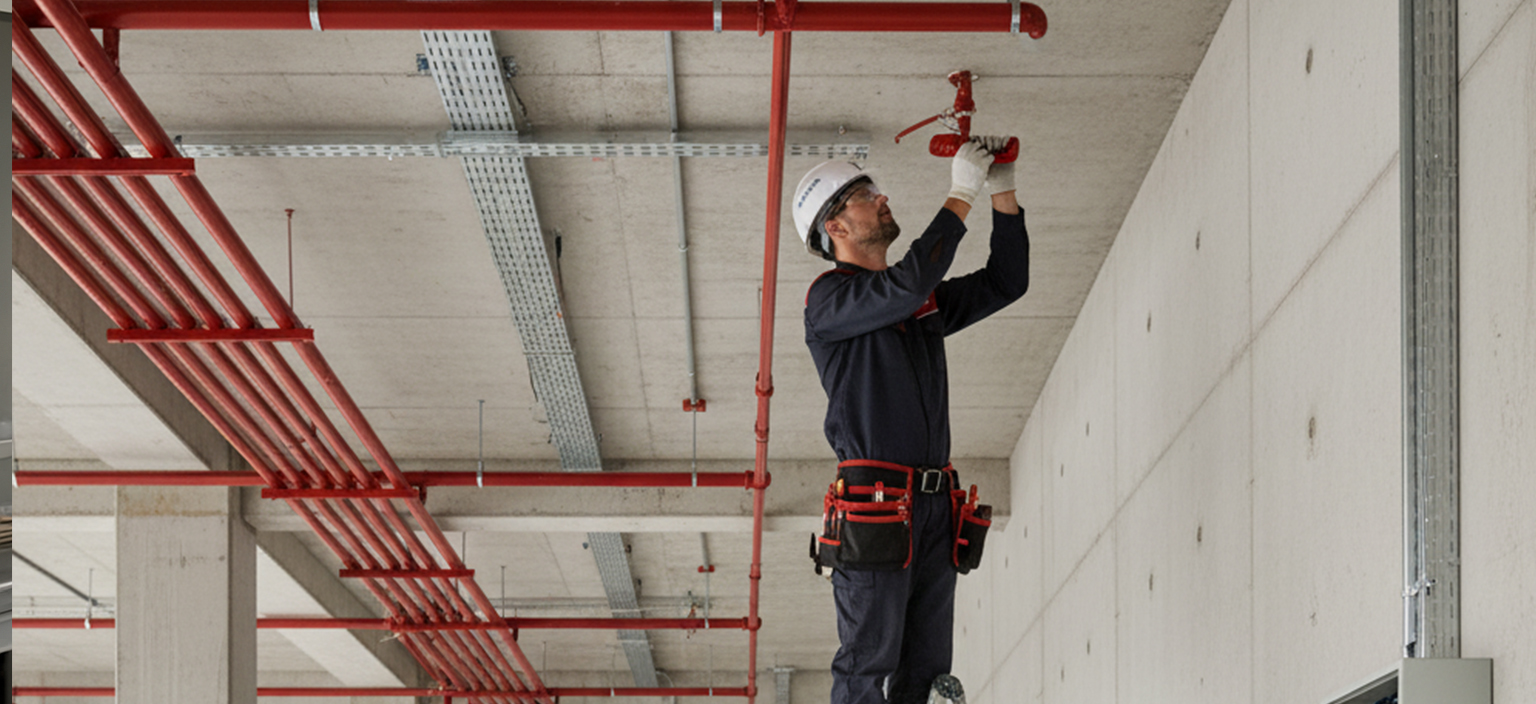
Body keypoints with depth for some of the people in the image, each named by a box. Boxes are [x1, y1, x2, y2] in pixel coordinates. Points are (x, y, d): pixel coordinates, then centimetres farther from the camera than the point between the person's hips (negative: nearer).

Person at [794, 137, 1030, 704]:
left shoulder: (927, 302, 23)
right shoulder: (830, 299, 0)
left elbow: (1005, 284, 23)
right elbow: (906, 286, -18)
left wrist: (1002, 194, 11)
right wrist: (961, 197, -12)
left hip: (933, 507, 7)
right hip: (874, 502, -7)